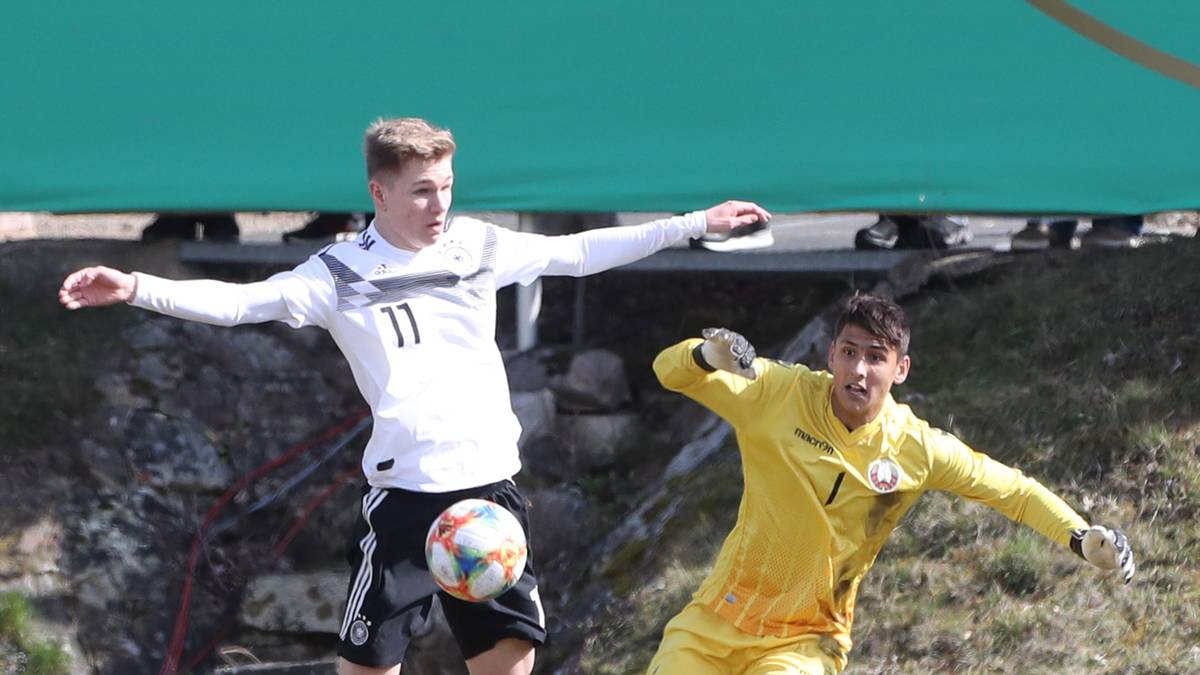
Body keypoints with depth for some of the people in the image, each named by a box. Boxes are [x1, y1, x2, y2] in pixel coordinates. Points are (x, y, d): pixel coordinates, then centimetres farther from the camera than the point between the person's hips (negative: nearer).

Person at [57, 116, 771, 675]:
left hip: (491, 480, 4)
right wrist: (137, 288, -26)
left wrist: (697, 224, 13)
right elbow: (238, 301, -12)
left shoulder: (479, 245, 8)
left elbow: (580, 251, 14)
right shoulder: (342, 273, -3)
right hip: (407, 487, -4)